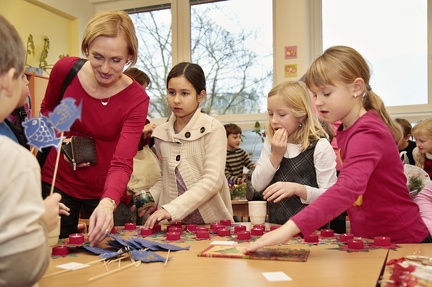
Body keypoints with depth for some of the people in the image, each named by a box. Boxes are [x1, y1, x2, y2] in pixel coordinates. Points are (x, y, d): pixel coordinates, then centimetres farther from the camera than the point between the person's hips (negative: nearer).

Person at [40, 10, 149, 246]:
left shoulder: (136, 99, -20)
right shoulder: (64, 69, -14)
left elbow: (122, 163, -29)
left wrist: (108, 203, -48)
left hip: (106, 193, -1)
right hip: (57, 182, 2)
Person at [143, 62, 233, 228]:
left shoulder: (213, 129, -5)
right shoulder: (161, 133, 8)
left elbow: (212, 180, -13)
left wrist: (172, 209, -21)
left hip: (212, 221, -3)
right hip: (173, 224, 4)